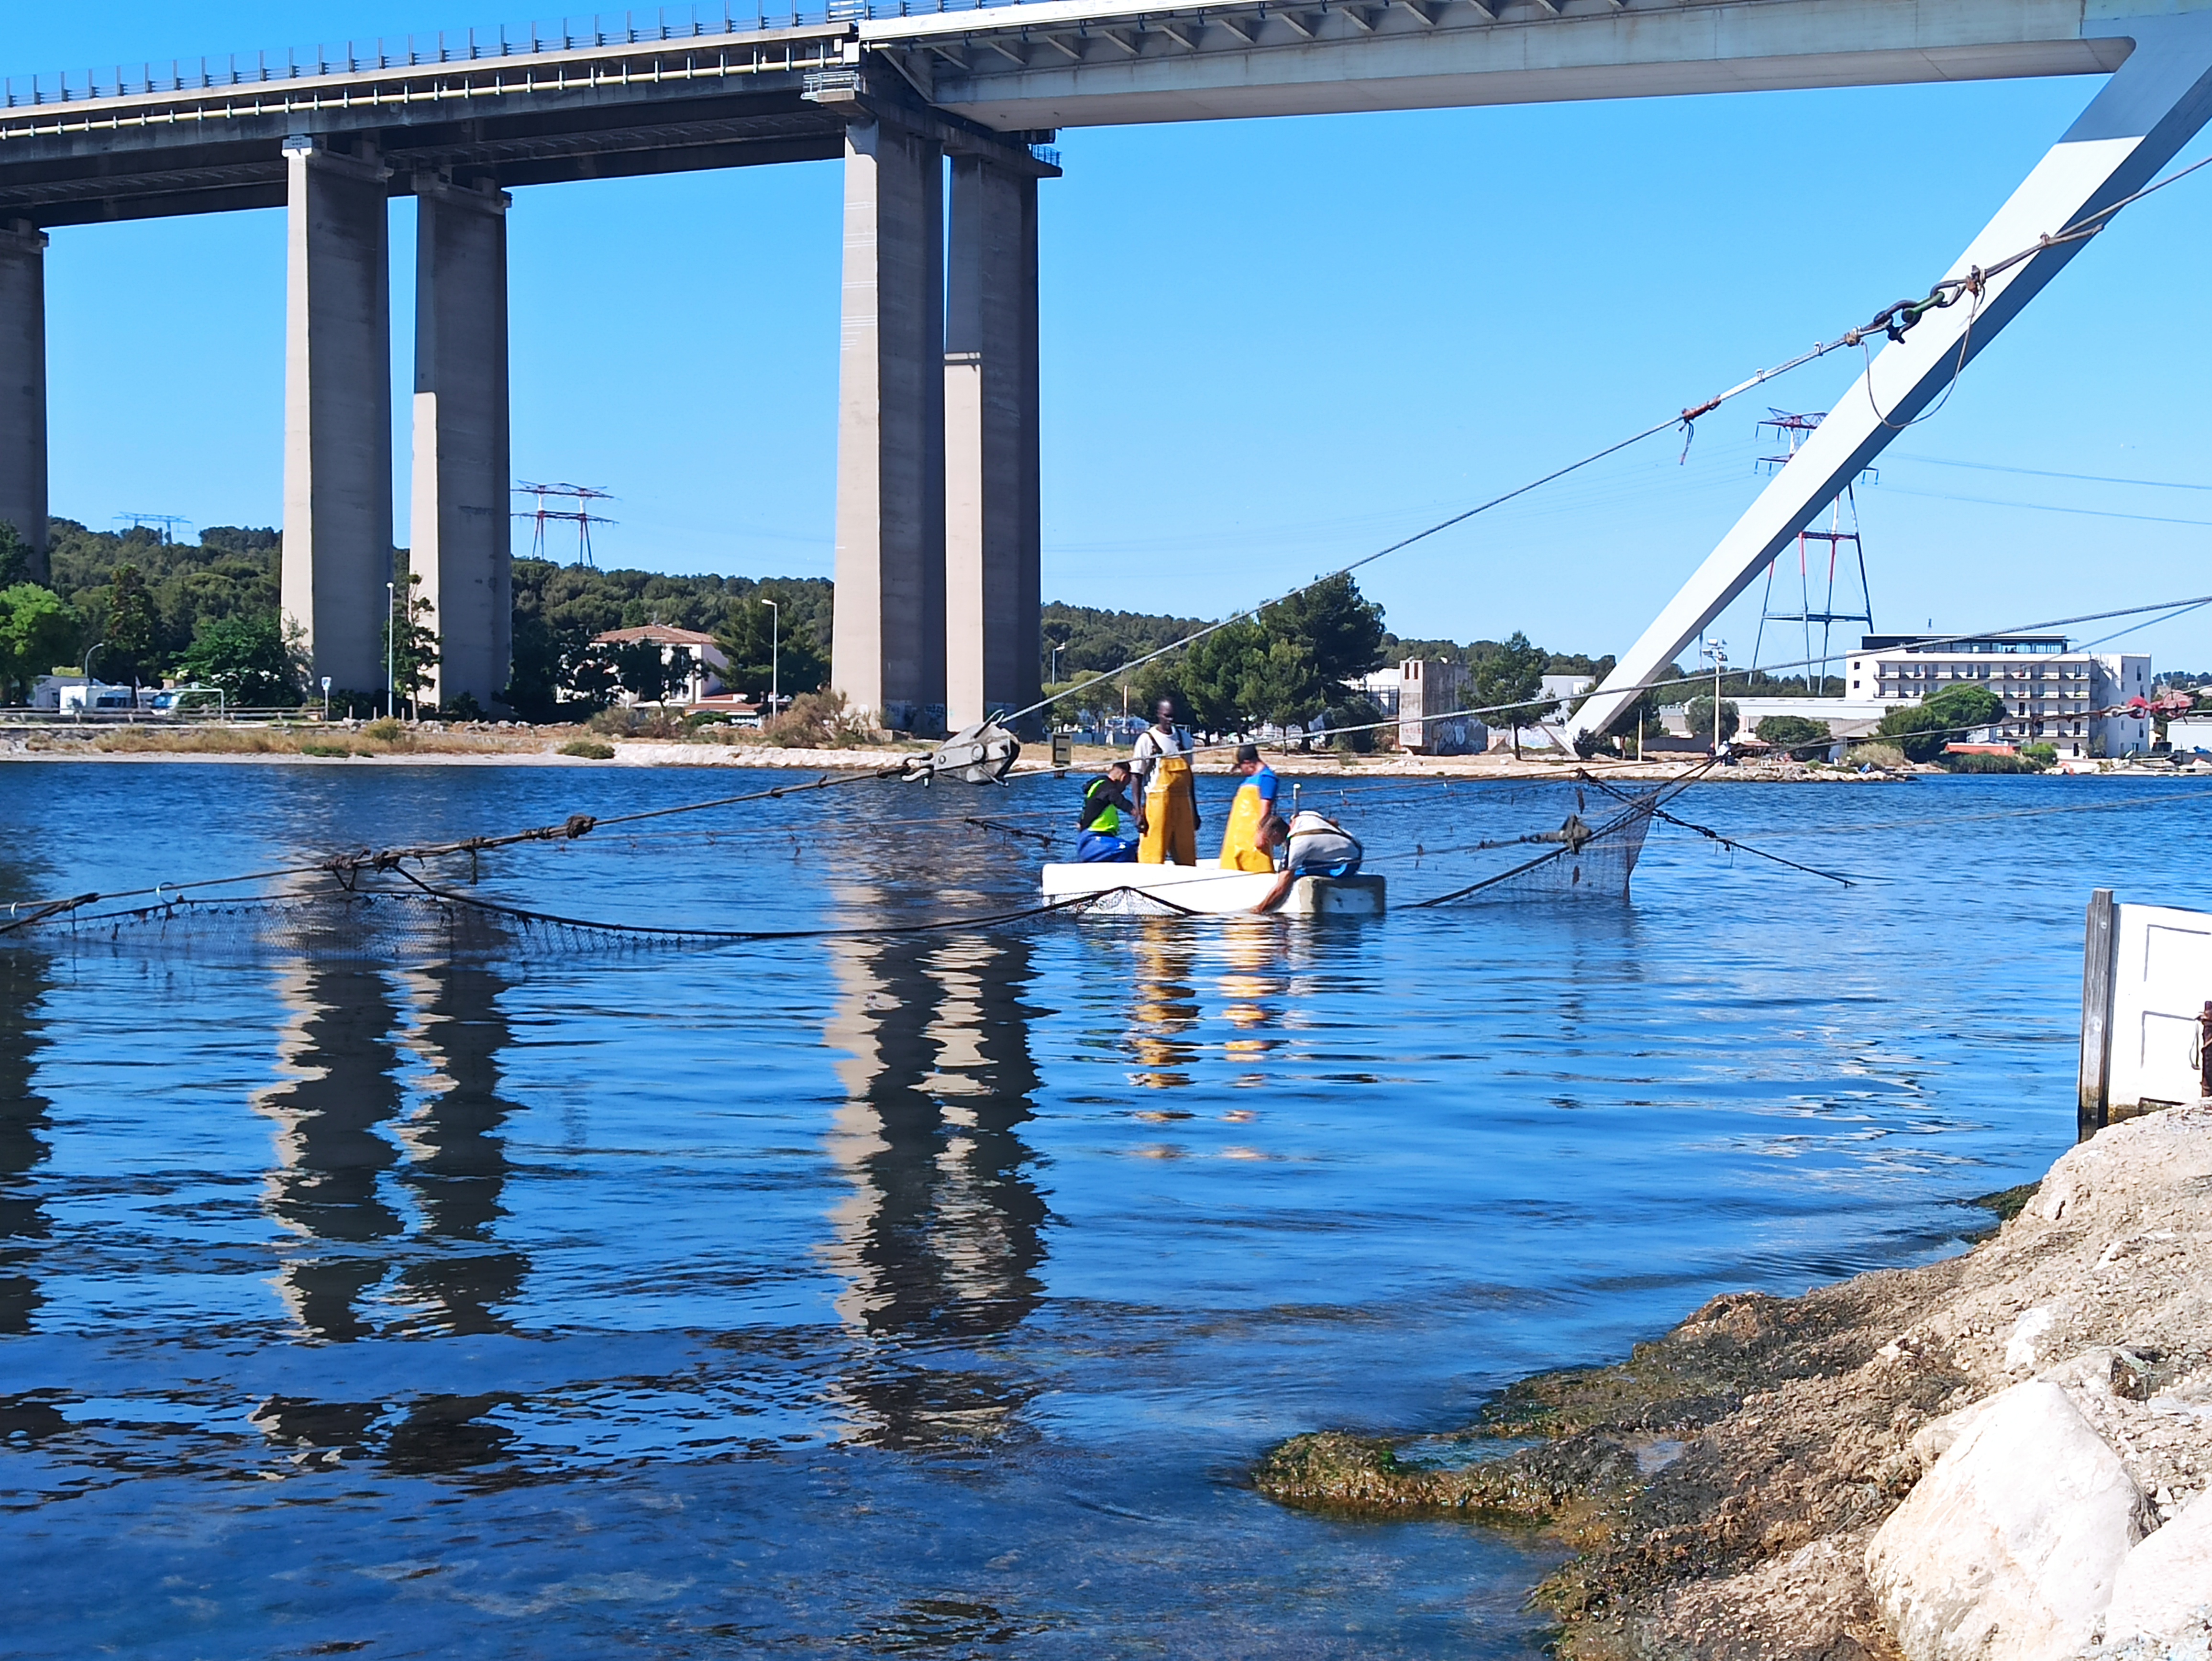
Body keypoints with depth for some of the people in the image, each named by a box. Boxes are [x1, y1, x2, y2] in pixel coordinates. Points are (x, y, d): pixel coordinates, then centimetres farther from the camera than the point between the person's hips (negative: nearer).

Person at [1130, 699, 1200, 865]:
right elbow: (1137, 777, -3)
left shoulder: (1184, 738, 12)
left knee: (1187, 860, 4)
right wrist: (1139, 813, -10)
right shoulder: (1147, 739, -3)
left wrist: (1194, 810, 18)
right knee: (1153, 858, -8)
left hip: (1182, 802, 5)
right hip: (1157, 801, -5)